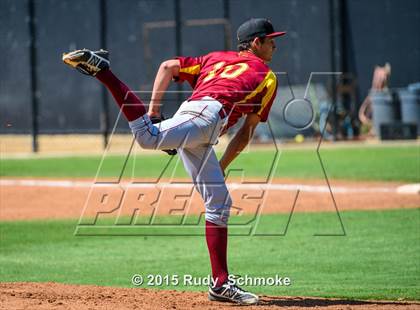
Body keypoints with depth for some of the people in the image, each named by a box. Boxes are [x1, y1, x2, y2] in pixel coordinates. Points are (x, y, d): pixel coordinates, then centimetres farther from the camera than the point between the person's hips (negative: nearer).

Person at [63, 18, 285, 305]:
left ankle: (221, 284, 11)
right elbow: (247, 131, 16)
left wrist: (154, 109, 14)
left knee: (219, 203, 11)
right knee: (148, 137, -32)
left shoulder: (215, 58, 37)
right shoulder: (267, 76, 22)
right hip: (206, 115, -7)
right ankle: (100, 69, -35)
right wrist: (221, 167, 22)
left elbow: (168, 66, 22)